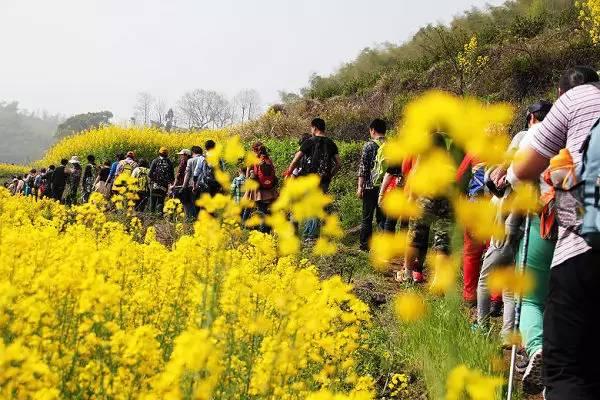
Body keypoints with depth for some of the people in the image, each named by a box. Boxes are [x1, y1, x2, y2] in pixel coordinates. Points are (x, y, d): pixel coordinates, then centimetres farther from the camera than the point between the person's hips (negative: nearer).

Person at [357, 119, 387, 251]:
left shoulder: (369, 145, -6)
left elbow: (363, 167, -8)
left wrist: (360, 186, -5)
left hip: (371, 186, -3)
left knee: (367, 217, 5)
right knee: (383, 217, 9)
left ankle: (365, 245, 7)